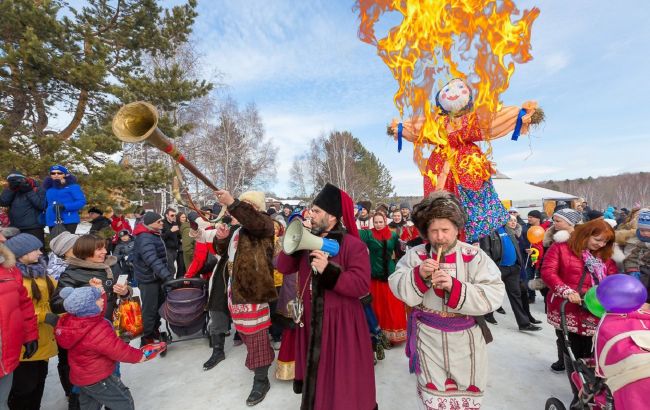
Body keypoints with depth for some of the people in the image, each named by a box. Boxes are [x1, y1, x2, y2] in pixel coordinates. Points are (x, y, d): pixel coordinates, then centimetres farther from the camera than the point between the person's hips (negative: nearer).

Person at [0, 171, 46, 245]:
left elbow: (42, 205, -16)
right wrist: (11, 188, -7)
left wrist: (29, 191, -13)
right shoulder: (12, 190, 15)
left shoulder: (36, 189, -1)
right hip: (14, 229, 6)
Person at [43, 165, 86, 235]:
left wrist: (65, 207, -18)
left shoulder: (73, 186, 1)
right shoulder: (48, 188, 18)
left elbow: (81, 201, -9)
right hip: (52, 222, 6)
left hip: (69, 221, -6)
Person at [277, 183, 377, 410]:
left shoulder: (353, 245, -16)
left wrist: (329, 271, -31)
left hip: (341, 322, -6)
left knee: (343, 380, 9)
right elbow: (283, 267, 0)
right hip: (311, 320, 6)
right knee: (314, 372, 23)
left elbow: (362, 286, -23)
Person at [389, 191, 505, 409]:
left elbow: (494, 295, -19)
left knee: (467, 389, 24)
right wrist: (419, 275, -27)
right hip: (428, 337, 0)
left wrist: (455, 286, -31)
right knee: (431, 392, 18)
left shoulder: (474, 256, -11)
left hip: (465, 338, 0)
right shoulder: (416, 255, -8)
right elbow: (397, 287, -10)